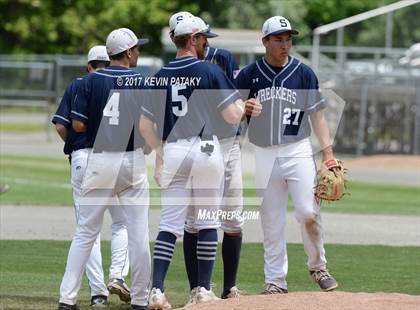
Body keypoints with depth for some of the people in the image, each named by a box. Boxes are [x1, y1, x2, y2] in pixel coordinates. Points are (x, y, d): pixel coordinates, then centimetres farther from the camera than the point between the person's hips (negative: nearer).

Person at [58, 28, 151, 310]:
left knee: (86, 232, 6)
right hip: (133, 161, -1)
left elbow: (78, 125, -4)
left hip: (99, 161, 1)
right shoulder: (144, 83, -3)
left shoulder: (92, 81, -1)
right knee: (139, 233, 6)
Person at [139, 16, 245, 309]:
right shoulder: (210, 71, -6)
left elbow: (145, 126, 8)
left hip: (172, 153, 3)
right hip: (205, 150, -3)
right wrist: (242, 101, 13)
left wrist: (160, 153, 20)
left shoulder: (161, 76, 6)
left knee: (169, 224, 3)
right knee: (207, 223, 9)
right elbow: (233, 116, -8)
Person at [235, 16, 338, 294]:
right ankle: (275, 280, 8)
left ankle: (318, 267, 8)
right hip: (265, 154, 1)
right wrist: (244, 109, -17)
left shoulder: (303, 73, 3)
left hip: (298, 151, -1)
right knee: (272, 221, 3)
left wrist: (328, 153, -5)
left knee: (308, 212, -12)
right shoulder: (249, 74, 4)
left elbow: (317, 115, 4)